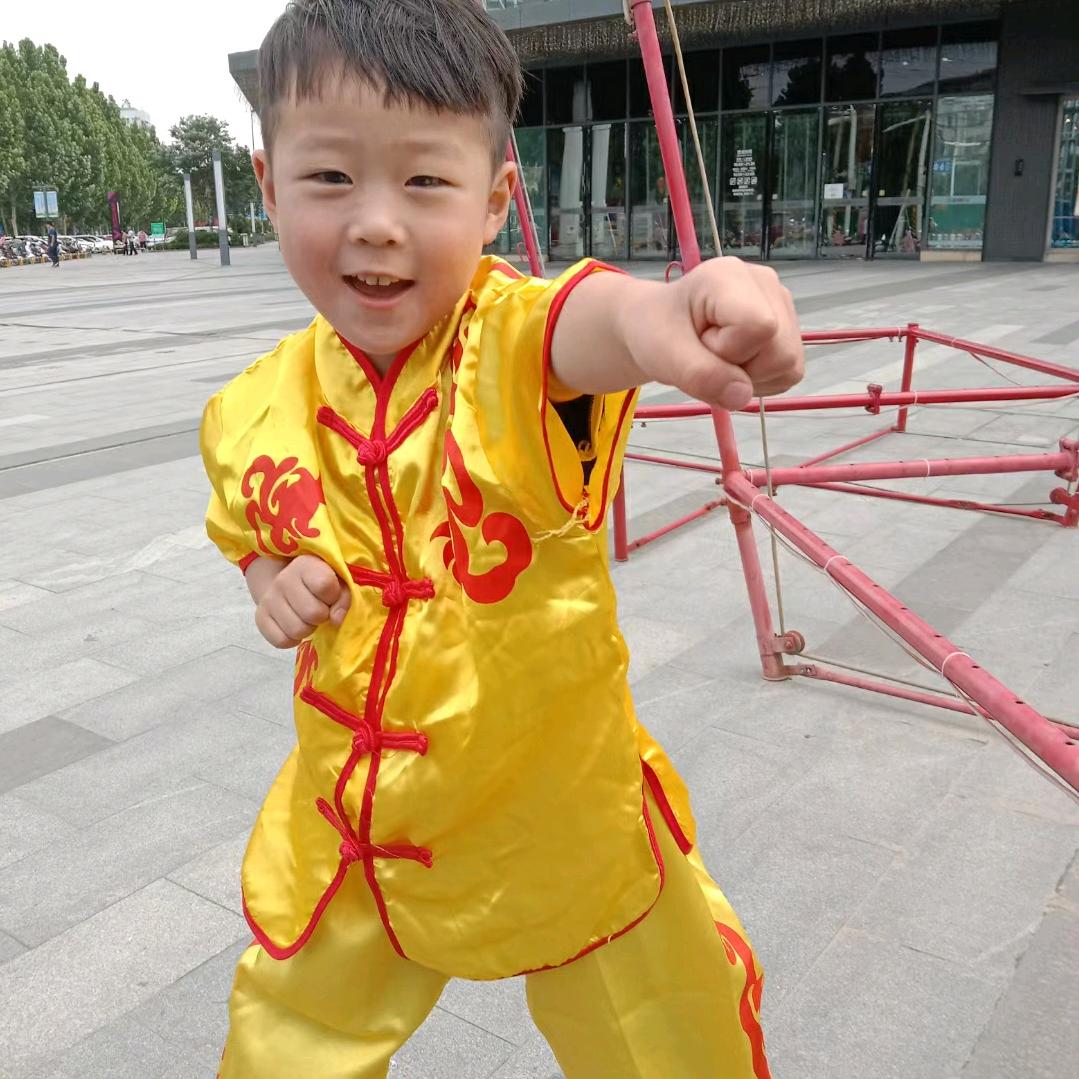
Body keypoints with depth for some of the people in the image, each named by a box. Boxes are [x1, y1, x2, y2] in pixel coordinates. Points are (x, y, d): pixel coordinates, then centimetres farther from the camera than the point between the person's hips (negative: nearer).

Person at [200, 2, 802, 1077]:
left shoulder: (507, 337, -23)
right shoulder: (256, 409, -7)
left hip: (560, 817, -3)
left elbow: (581, 322, -48)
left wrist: (647, 313, -72)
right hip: (351, 825, 5)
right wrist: (275, 586, -11)